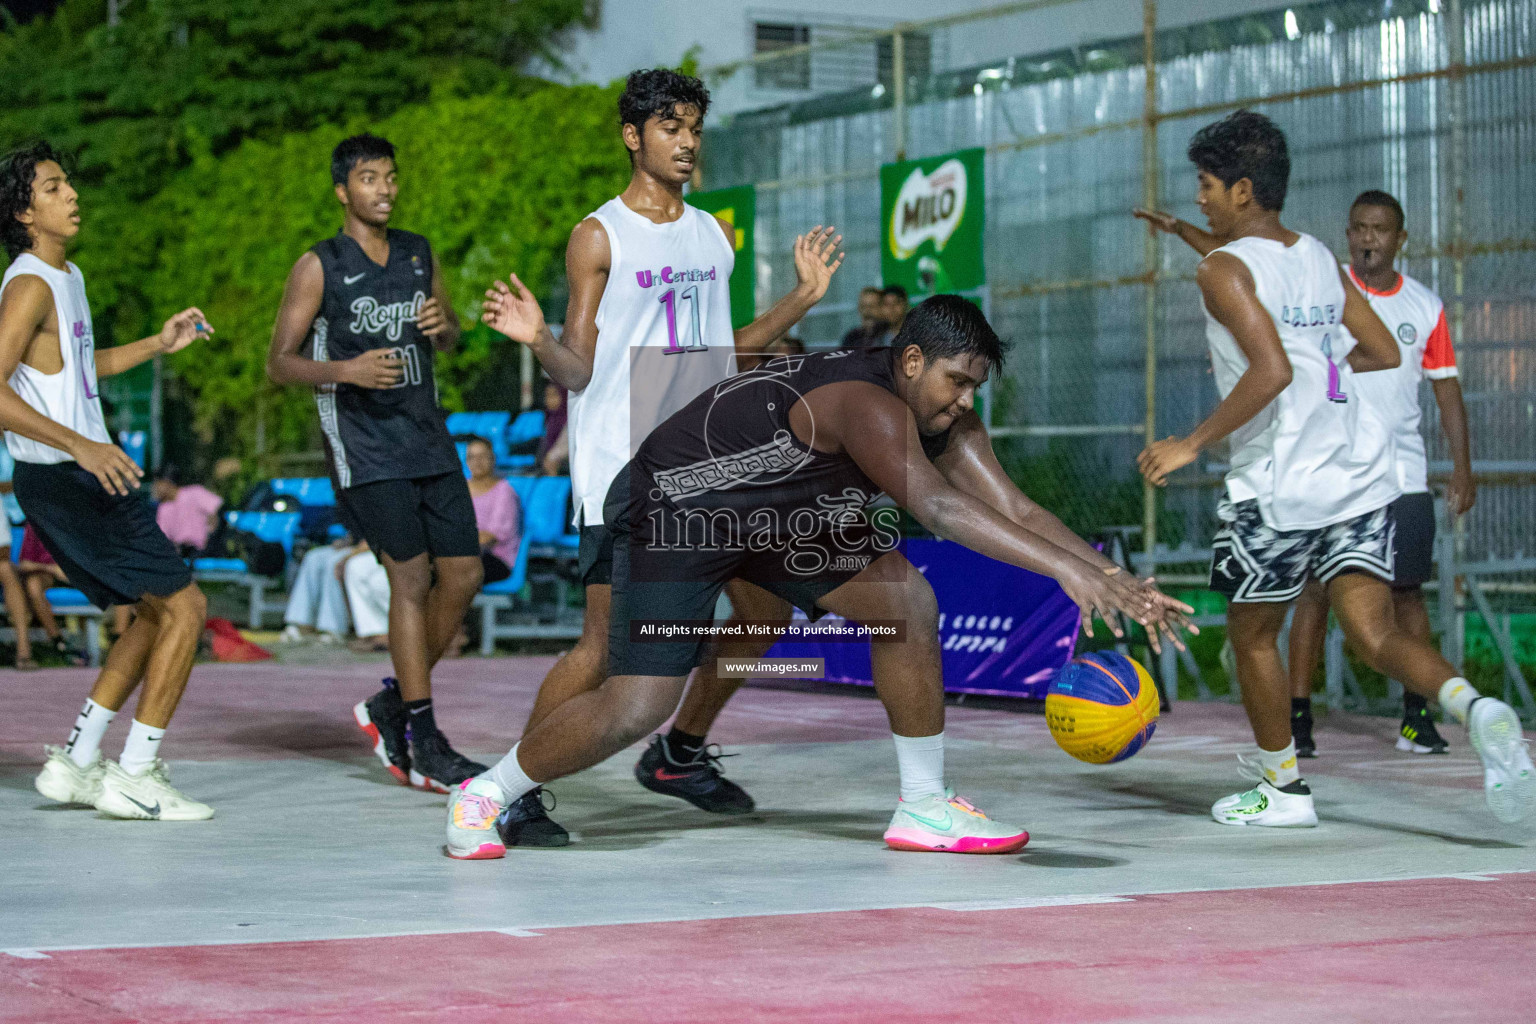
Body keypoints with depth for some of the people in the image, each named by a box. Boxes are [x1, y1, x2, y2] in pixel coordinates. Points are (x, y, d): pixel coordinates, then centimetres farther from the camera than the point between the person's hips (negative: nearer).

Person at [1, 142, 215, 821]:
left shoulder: (68, 277, 16)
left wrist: (159, 344, 26)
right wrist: (80, 444, -30)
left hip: (82, 477, 10)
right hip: (65, 479, -10)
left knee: (156, 613, 16)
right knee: (184, 606, -8)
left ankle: (75, 763, 17)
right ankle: (135, 777, -5)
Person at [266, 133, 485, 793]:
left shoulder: (421, 255, 10)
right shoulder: (319, 267, -4)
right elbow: (279, 363, -4)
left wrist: (442, 325, -1)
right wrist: (345, 370, -22)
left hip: (428, 439, 6)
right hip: (363, 447, -6)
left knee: (463, 575, 1)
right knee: (412, 577, -12)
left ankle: (390, 705, 20)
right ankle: (425, 749, -6)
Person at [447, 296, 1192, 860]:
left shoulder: (945, 418, -8)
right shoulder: (868, 404, -36)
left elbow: (1012, 508, -10)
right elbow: (937, 506, -49)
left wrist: (1112, 576, -23)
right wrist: (1068, 569, -55)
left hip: (787, 512, 9)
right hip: (674, 508, -9)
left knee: (906, 601, -6)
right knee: (636, 707, -16)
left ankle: (924, 807, 4)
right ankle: (484, 797, 7)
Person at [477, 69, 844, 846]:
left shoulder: (716, 237, 13)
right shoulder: (600, 236, -5)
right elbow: (579, 370, -7)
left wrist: (803, 297, 17)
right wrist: (538, 339, -27)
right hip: (622, 470, -7)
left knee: (766, 613, 7)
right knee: (607, 644, -12)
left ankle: (678, 754, 25)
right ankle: (515, 790, 1)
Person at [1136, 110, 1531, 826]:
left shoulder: (1226, 269, -8)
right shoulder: (1319, 258, 13)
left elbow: (1272, 371, -23)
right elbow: (1384, 354, 19)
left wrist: (1192, 444, -17)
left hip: (1278, 488, -6)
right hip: (1360, 477, 6)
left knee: (1252, 634, 15)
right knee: (1375, 634, -2)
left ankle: (1282, 787, 23)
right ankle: (1472, 706, -29)